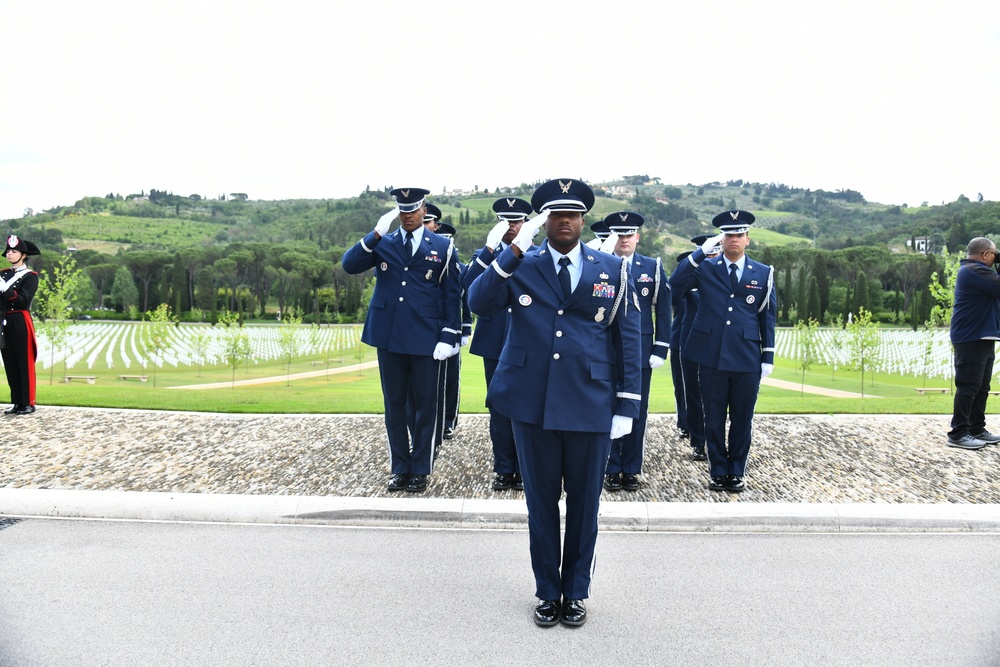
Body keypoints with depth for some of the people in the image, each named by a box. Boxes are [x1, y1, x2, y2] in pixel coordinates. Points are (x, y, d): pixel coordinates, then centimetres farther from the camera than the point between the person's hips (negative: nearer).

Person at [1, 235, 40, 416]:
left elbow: (23, 301, -14)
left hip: (21, 322, -6)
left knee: (25, 363, -1)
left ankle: (28, 403, 5)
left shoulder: (30, 276, -3)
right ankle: (17, 402, 16)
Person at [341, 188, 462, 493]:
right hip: (389, 336, 2)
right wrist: (376, 234, -16)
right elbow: (349, 265, -7)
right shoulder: (382, 244, 8)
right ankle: (400, 468, 21)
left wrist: (448, 337, -7)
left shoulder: (443, 247, 4)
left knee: (425, 405, 5)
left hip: (426, 338, -2)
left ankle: (420, 470, 17)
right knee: (394, 404, 9)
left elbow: (452, 296, 1)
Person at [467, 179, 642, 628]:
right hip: (533, 405, 0)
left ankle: (576, 591, 31)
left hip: (591, 406, 0)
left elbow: (628, 339, 3)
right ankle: (547, 591, 31)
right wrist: (515, 250, -20)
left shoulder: (613, 270, 3)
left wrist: (627, 405, -2)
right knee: (541, 501, 12)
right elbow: (478, 303, -14)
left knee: (584, 503, 12)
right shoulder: (519, 267, 2)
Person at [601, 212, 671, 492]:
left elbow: (663, 311, 4)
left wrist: (660, 349, -3)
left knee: (637, 412, 7)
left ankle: (632, 469, 19)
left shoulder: (653, 267, 6)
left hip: (641, 351, 1)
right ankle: (612, 469, 16)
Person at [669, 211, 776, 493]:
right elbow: (676, 282, -13)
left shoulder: (763, 274, 8)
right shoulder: (705, 268, 4)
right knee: (714, 420, 8)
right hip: (711, 359, 0)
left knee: (742, 420, 9)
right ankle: (718, 472, 22)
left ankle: (737, 472, 23)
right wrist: (702, 250, -14)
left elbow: (768, 318, 8)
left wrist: (768, 358, 4)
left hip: (747, 361, 1)